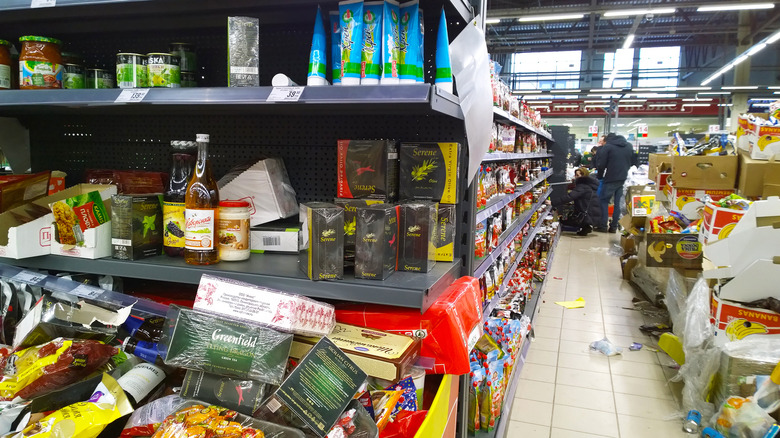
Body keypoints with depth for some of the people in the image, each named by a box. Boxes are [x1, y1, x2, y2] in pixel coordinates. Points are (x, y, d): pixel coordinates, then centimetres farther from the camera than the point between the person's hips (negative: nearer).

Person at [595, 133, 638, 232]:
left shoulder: (607, 147, -8)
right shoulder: (629, 146, 10)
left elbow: (601, 164, -10)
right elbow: (633, 162, 14)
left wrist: (599, 176, 4)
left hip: (610, 179, -5)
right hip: (623, 179, 5)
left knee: (604, 201, 4)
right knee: (618, 203, 9)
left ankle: (603, 226, 1)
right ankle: (614, 227, 10)